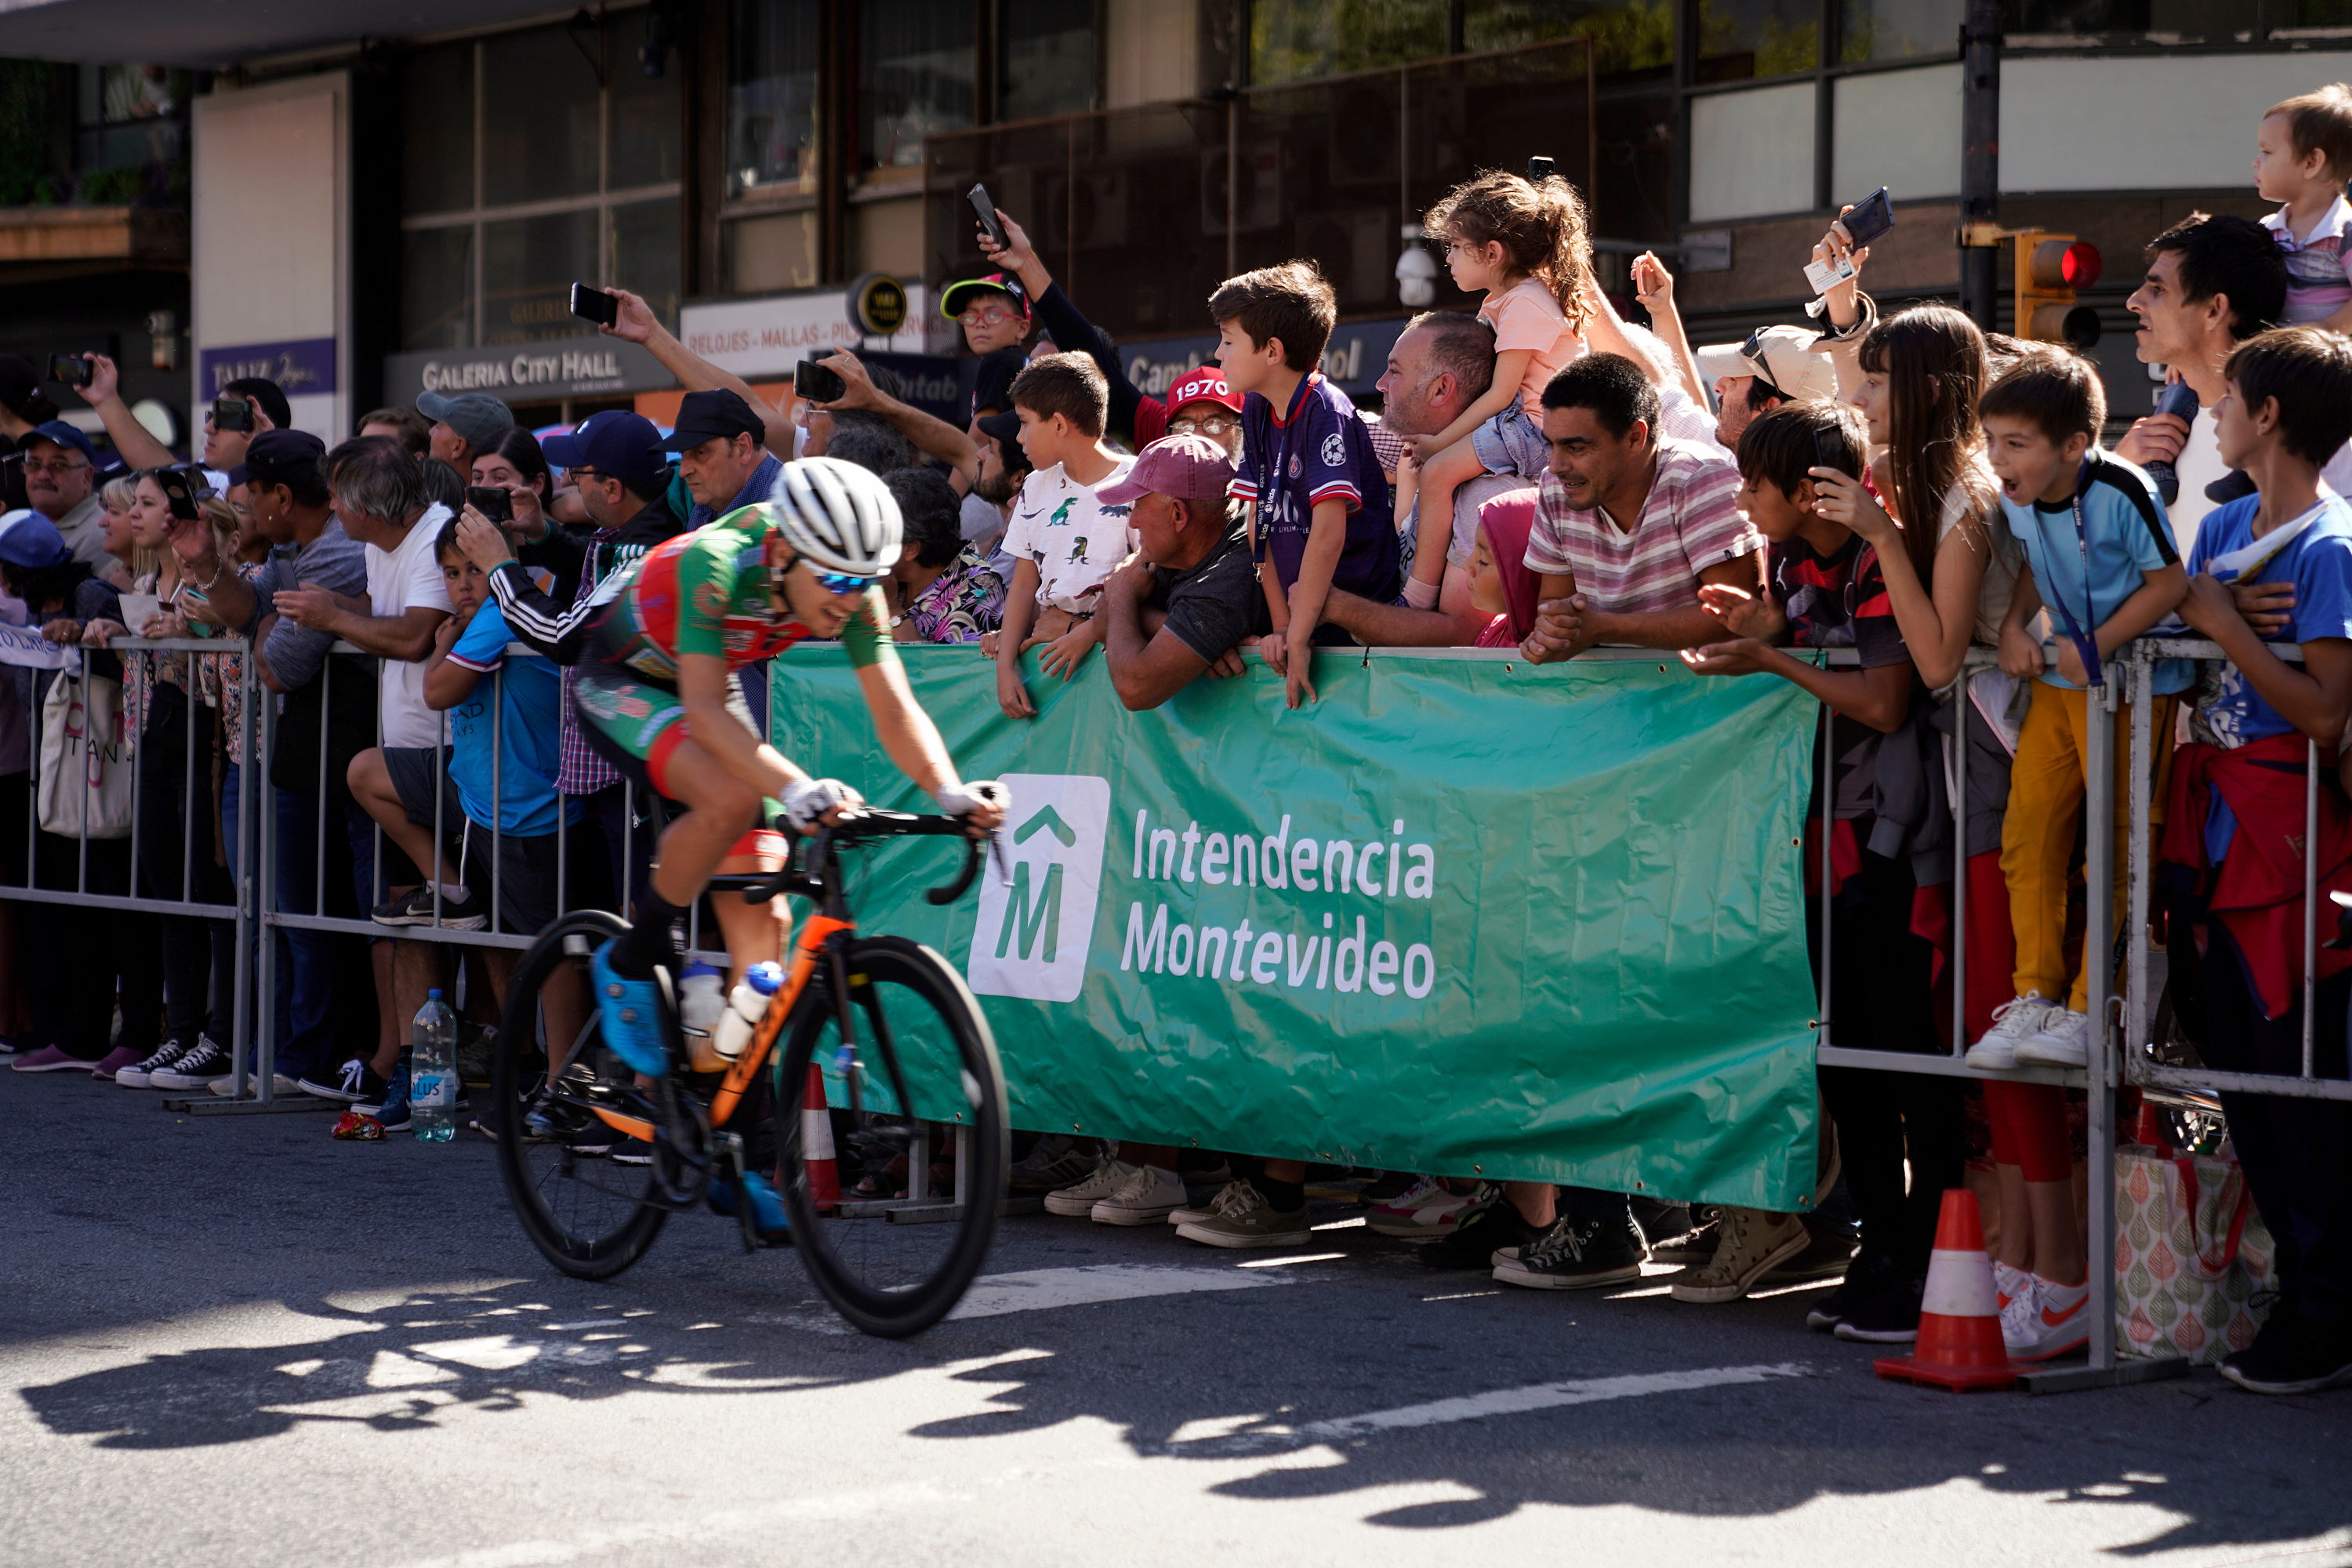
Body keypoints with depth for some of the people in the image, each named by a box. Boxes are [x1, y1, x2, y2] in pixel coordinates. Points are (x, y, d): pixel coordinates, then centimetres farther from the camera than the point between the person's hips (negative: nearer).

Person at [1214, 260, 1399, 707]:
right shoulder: (1256, 410, 9)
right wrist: (1281, 627, -1)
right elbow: (1259, 522, 7)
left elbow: (1329, 533, -23)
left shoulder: (1326, 413, -15)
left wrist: (1298, 639, -25)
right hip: (1298, 612, 8)